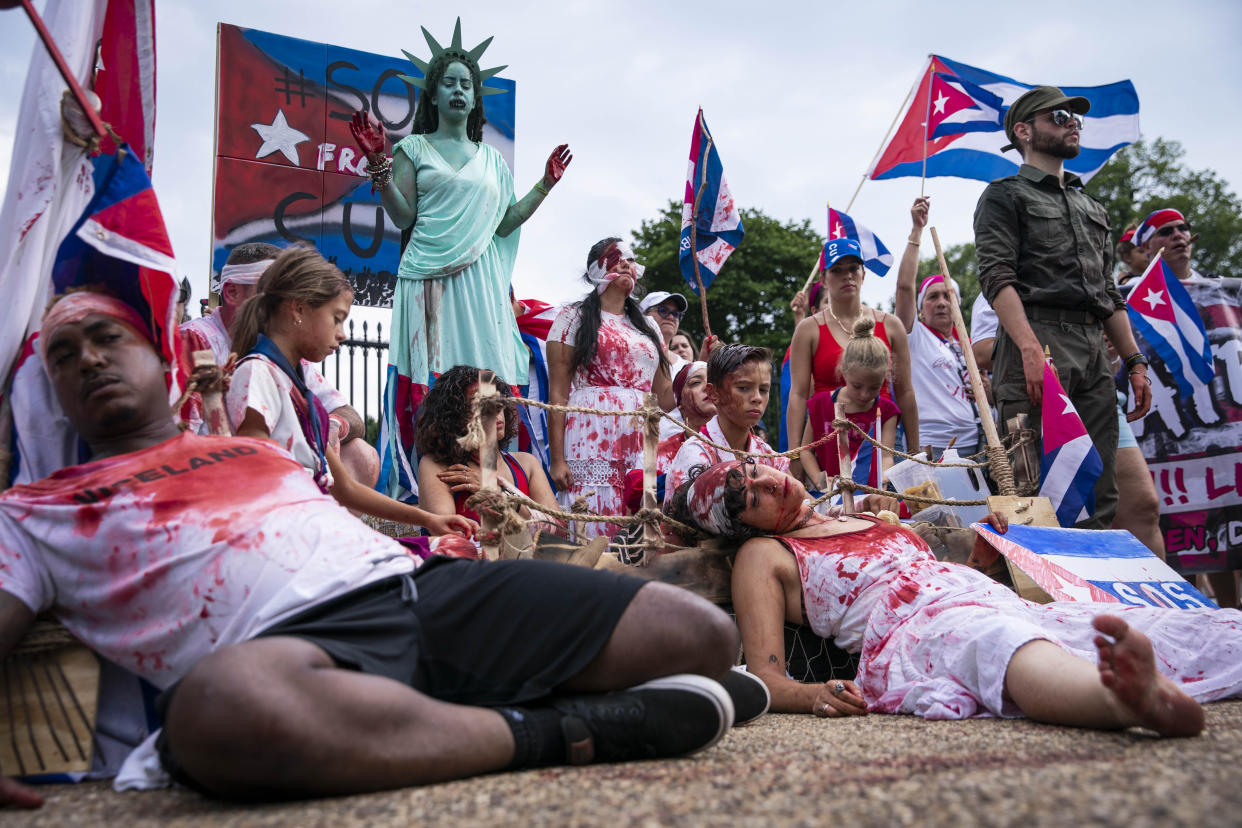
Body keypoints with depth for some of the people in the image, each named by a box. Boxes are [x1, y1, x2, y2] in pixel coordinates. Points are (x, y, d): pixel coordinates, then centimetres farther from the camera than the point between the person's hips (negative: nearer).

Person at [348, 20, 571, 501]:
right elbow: (403, 217, 3)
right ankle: (415, 494, -6)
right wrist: (379, 167, -8)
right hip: (428, 277, -3)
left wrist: (545, 185, 14)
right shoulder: (414, 148, 10)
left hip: (479, 281, 3)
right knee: (425, 384, -9)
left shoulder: (491, 159, 20)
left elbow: (503, 224, 15)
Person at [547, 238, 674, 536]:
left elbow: (664, 390, 20)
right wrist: (557, 459, -10)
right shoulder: (575, 317, 8)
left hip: (643, 440, 5)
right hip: (592, 437, -4)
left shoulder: (647, 325, 22)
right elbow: (558, 394, -1)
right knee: (594, 536, -10)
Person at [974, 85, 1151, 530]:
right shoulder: (1006, 196, 7)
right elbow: (997, 277, -8)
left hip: (1094, 355, 7)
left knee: (1099, 500, 3)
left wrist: (1135, 362, 16)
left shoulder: (1092, 207, 30)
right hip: (1036, 342, -7)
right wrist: (1031, 348, -22)